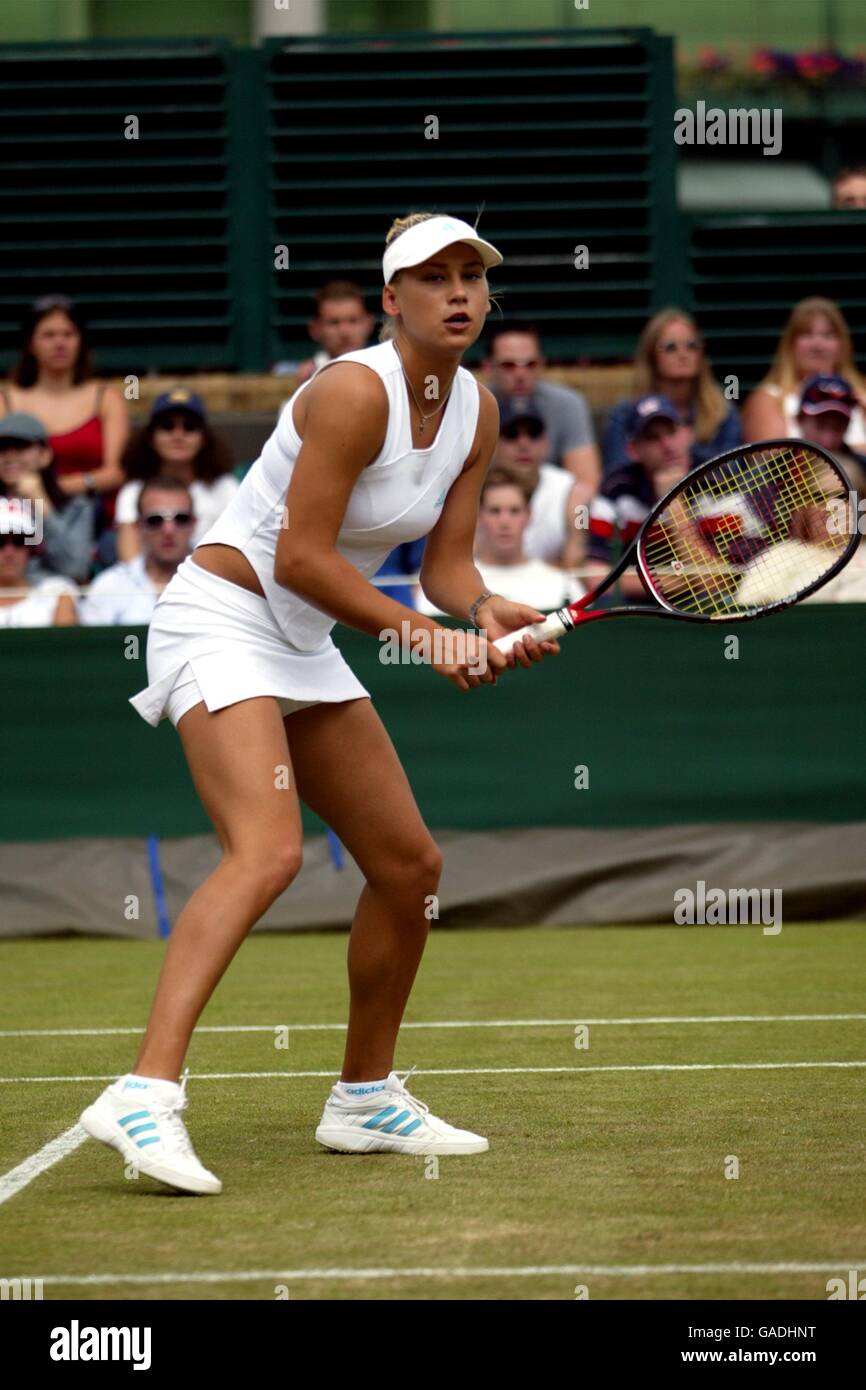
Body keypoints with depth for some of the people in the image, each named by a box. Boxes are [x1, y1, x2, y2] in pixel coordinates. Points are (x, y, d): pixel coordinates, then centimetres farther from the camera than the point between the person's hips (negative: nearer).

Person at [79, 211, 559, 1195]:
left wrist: (485, 613, -15)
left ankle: (365, 1100, 27)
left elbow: (444, 562, 6)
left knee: (410, 865, 11)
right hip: (222, 620, -9)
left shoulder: (476, 412, 5)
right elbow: (300, 557, -22)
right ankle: (146, 1095, -40)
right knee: (267, 851, -29)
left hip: (306, 649, 9)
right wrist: (415, 631, -22)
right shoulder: (355, 391, -20)